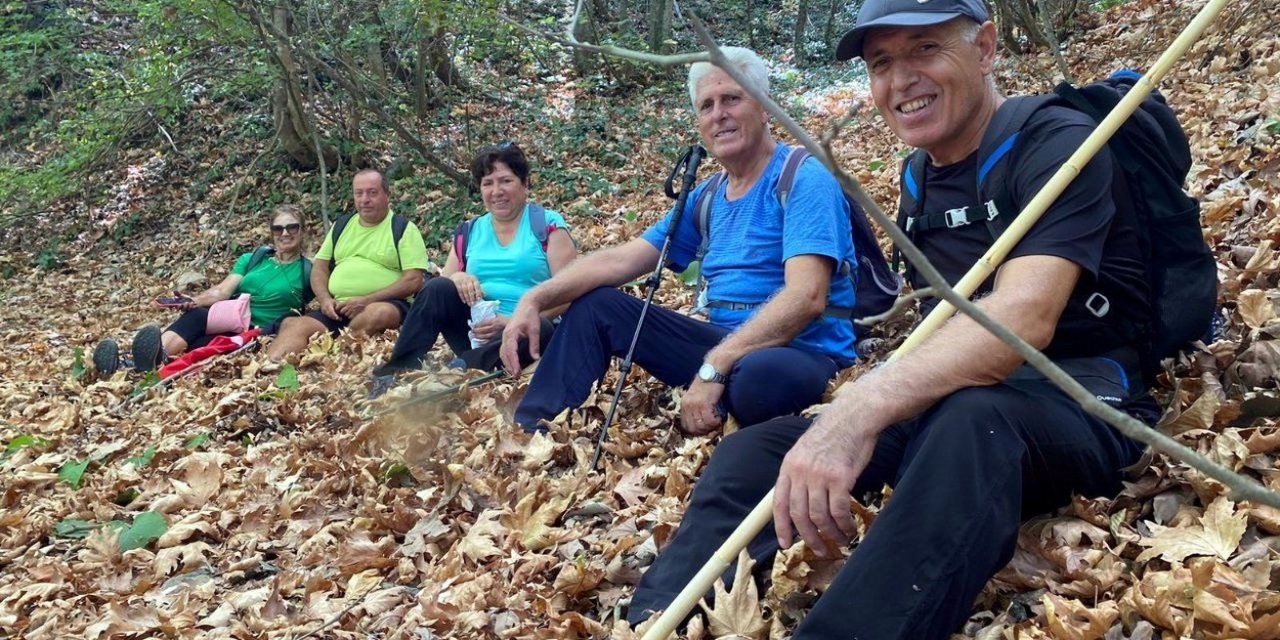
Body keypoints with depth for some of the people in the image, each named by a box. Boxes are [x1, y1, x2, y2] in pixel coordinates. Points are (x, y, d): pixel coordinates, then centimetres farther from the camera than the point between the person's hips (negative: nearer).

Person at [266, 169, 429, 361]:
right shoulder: (341, 226, 21)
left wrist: (366, 301, -15)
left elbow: (413, 280, -7)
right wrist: (325, 300, -1)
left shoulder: (403, 228, 3)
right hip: (338, 308, 5)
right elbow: (320, 268, 21)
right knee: (295, 326, -22)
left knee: (378, 314, -39)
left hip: (385, 304, -4)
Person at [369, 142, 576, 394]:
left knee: (540, 328, -37)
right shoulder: (468, 232, 15)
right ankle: (396, 375, -23)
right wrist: (457, 278, -11)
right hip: (476, 329, 4)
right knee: (438, 288, -20)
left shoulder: (548, 225, 1)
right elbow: (441, 287, 14)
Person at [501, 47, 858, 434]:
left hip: (805, 354, -7)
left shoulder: (803, 180, -11)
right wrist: (535, 299, -5)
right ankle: (532, 434, 2)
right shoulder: (707, 199, 13)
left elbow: (806, 297, -25)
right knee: (597, 305, 8)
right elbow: (620, 260, 10)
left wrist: (713, 367, -32)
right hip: (729, 345, 8)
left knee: (760, 373, -43)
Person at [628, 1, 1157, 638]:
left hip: (1084, 401, -7)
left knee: (968, 422, -40)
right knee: (756, 447, -9)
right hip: (947, 407, 7)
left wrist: (862, 409, -43)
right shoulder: (920, 176, 12)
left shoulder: (1056, 144, -12)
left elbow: (1024, 316, -30)